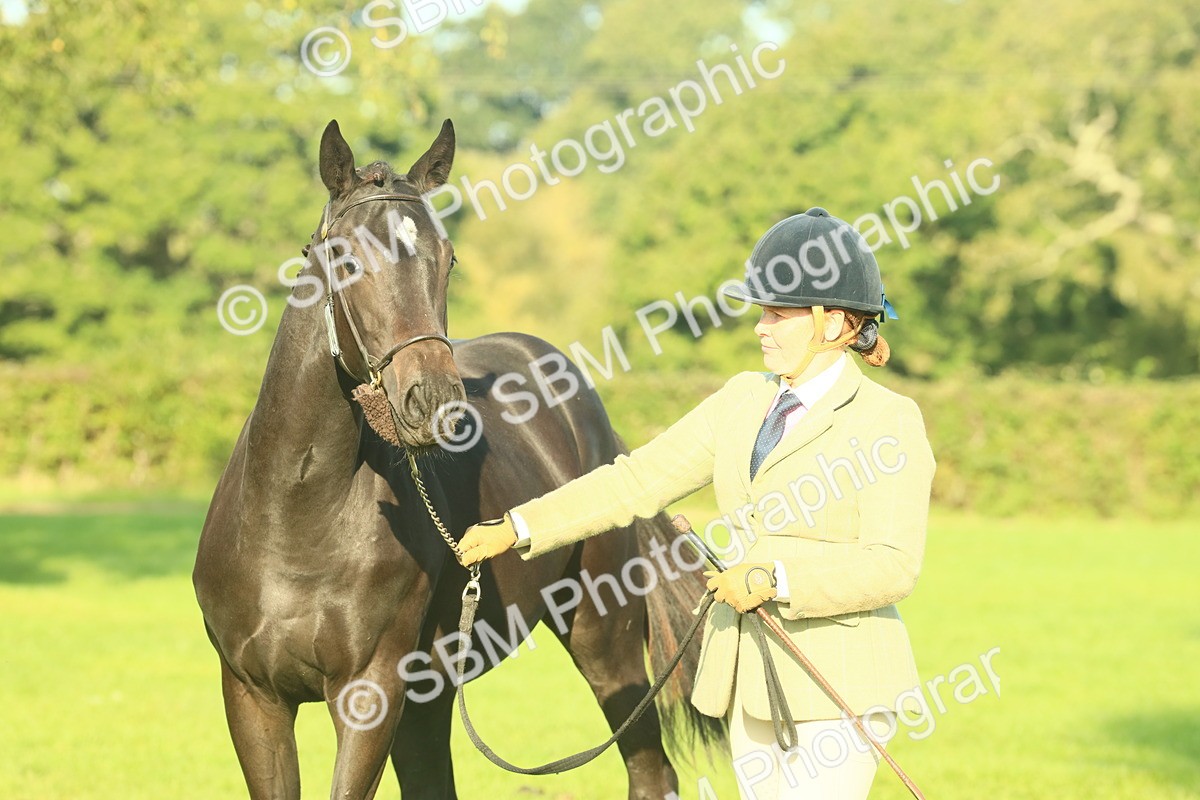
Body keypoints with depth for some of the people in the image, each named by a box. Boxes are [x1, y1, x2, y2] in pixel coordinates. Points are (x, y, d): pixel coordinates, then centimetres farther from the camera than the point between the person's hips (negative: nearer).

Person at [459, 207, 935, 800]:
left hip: (838, 684, -7)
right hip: (750, 683, 7)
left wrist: (774, 578, -25)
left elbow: (893, 567, -16)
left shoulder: (889, 422, -8)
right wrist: (518, 528, 3)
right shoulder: (742, 401, 12)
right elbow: (640, 479, 9)